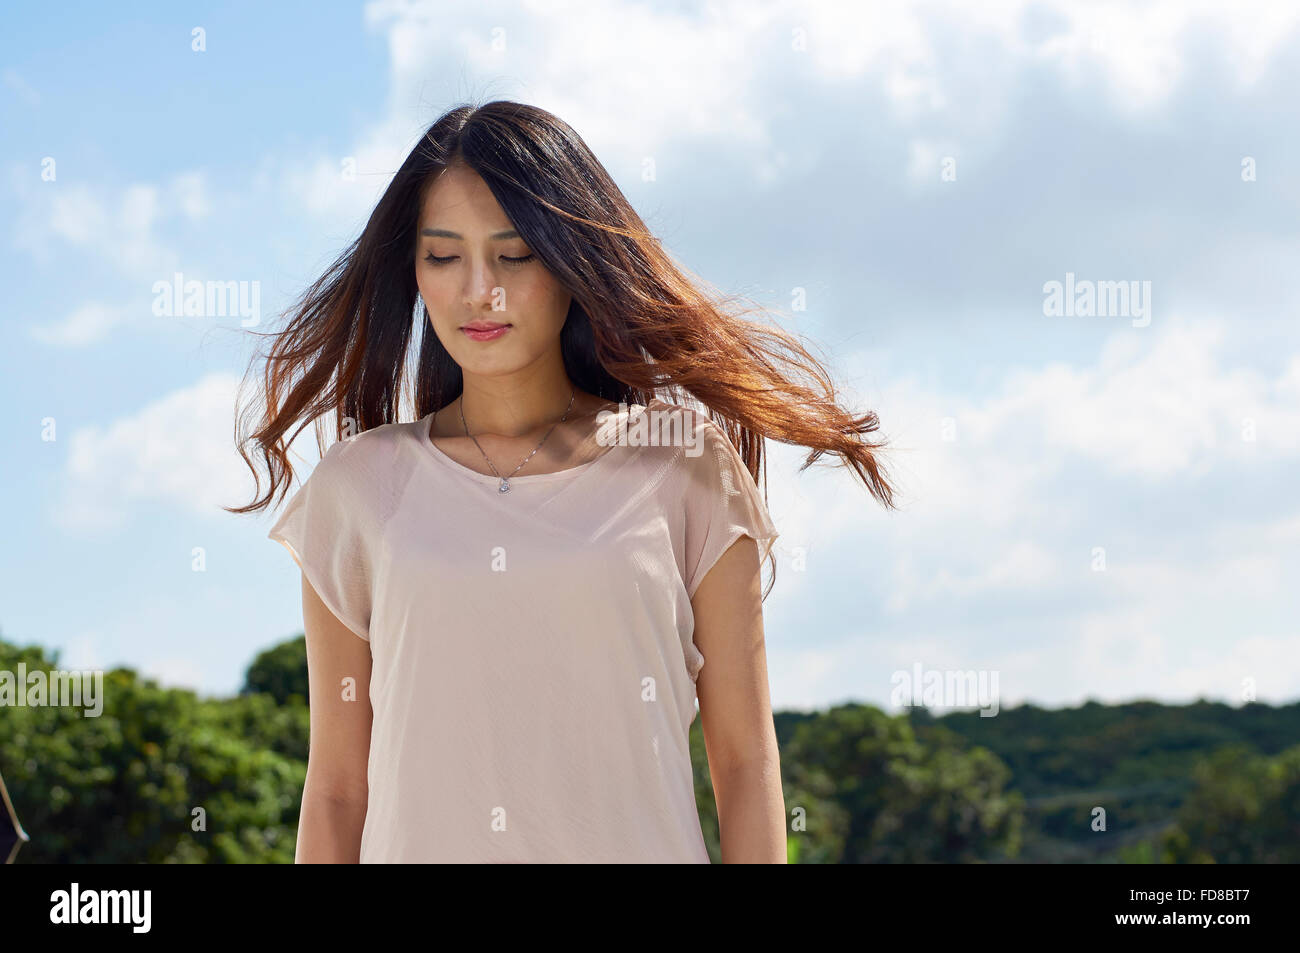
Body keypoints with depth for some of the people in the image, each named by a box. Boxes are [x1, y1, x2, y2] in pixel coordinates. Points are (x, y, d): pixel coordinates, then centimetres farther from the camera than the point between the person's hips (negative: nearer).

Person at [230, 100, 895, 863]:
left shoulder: (685, 464, 1)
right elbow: (337, 786, 6)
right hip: (418, 848, 1)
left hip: (638, 845, -1)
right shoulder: (358, 487, 4)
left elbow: (746, 759, 1)